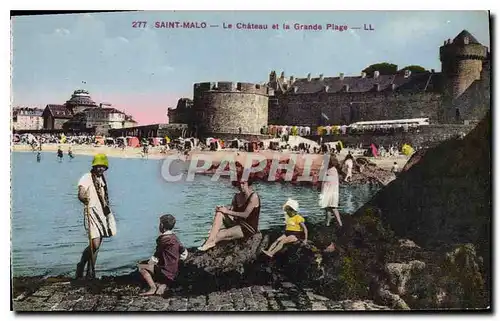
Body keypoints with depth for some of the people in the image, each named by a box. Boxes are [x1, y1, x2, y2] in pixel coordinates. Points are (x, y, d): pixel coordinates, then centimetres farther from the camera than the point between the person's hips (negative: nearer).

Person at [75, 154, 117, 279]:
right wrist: (84, 198, -43)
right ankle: (81, 267, 6)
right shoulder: (86, 178, -9)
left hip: (102, 212, 8)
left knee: (97, 245, 9)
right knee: (95, 244, -16)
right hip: (92, 212, -8)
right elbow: (80, 194, -23)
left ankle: (90, 272, 16)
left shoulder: (102, 178, 15)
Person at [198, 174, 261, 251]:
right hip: (237, 223, 7)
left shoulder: (254, 196, -13)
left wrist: (228, 211, -19)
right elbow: (231, 210, 2)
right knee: (219, 214, -17)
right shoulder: (237, 196, 9)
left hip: (249, 228, -7)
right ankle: (210, 241, -30)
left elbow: (245, 215, -19)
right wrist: (221, 209, -19)